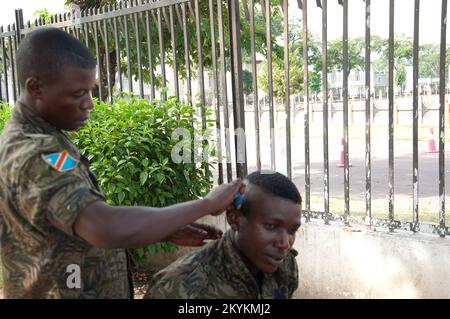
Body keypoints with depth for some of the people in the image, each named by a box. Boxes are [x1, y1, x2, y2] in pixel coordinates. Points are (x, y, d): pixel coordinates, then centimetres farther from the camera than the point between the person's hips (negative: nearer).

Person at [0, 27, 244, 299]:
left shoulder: (39, 141, 5)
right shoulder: (35, 155, -26)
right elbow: (108, 230, -41)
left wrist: (167, 232, -2)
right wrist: (208, 203, -30)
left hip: (87, 288, 9)